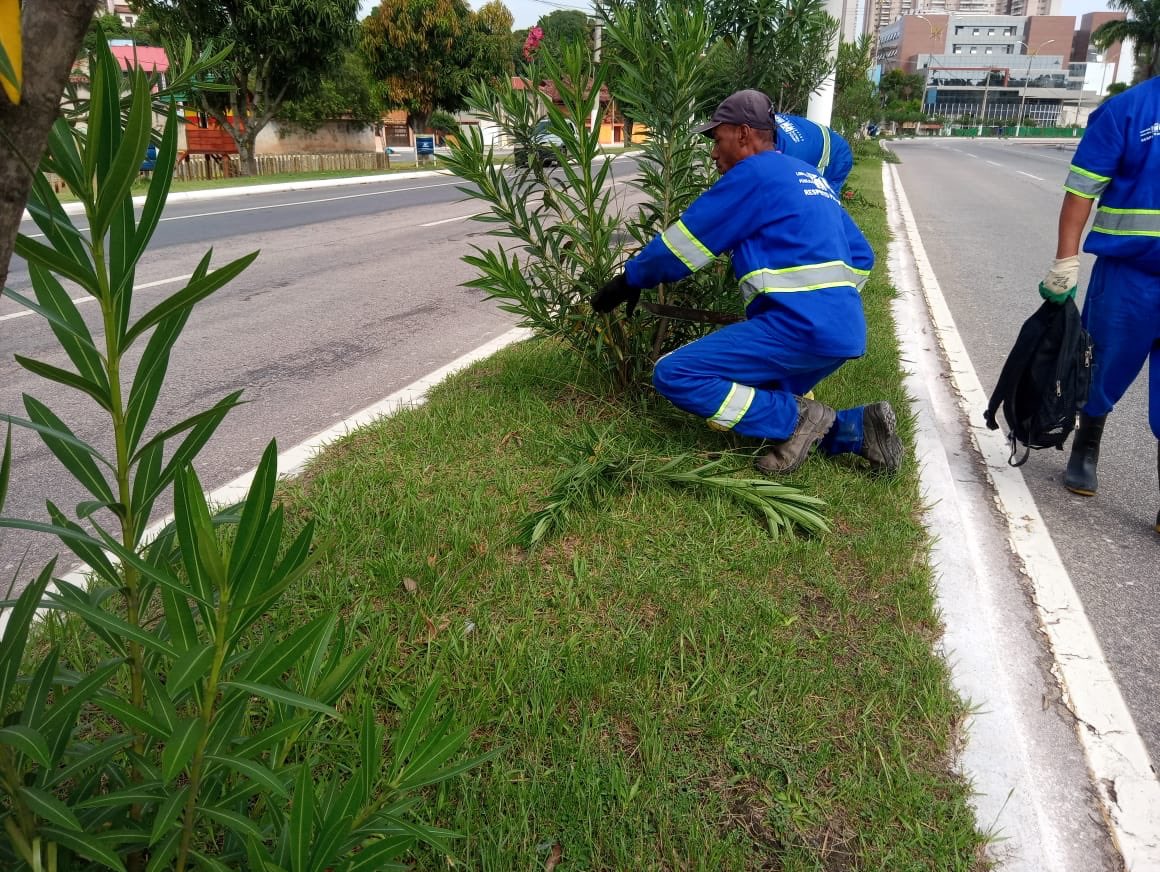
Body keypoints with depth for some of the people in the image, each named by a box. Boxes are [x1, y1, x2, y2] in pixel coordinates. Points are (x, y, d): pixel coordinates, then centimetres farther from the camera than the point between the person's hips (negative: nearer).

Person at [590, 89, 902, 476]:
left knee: (673, 375, -10)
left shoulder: (753, 173, -3)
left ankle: (796, 418, -9)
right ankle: (858, 428, 7)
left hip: (799, 326, -10)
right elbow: (861, 255, 28)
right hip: (845, 331, 10)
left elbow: (684, 242, -1)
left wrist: (629, 281, 11)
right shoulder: (813, 178, 24)